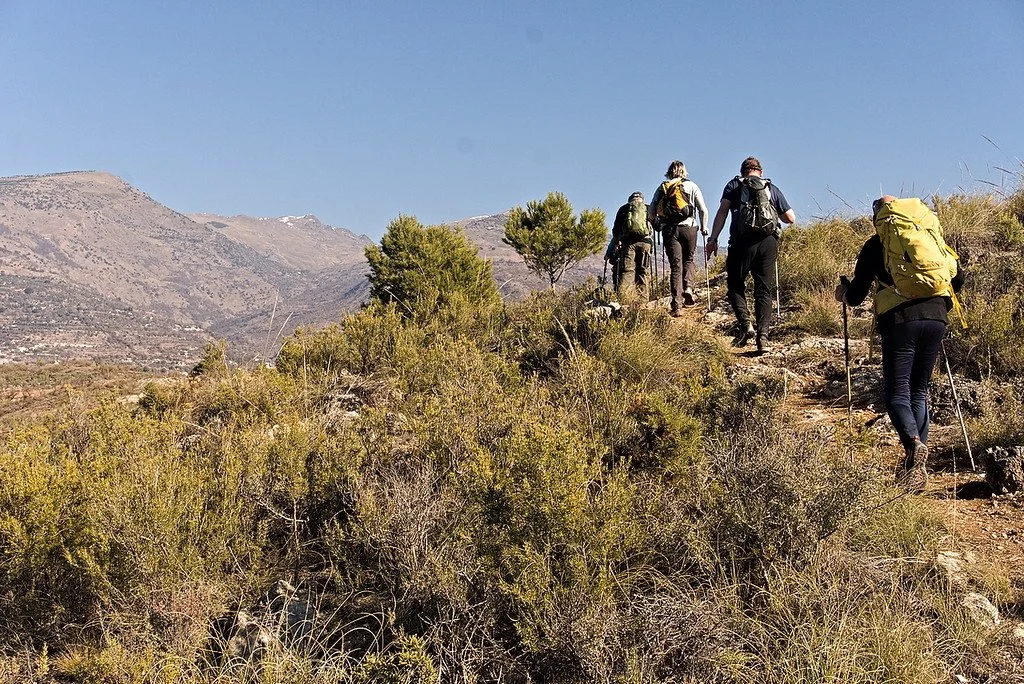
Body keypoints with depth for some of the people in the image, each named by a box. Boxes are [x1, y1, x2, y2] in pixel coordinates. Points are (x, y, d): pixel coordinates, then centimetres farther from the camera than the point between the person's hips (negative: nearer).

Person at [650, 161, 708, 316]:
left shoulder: (662, 188, 11)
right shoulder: (691, 186, 8)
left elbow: (652, 212, 5)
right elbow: (703, 210, 3)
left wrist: (658, 226, 20)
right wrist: (704, 227, 16)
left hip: (668, 229, 1)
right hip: (688, 227, -1)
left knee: (675, 265, 0)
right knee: (688, 260, 19)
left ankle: (676, 302, -9)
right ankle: (688, 288, -5)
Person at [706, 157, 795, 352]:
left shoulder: (734, 185, 13)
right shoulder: (772, 188, 20)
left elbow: (722, 211, -2)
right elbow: (791, 218, 17)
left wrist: (713, 239, -5)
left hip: (743, 241, -2)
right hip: (768, 242, 2)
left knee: (735, 285, 10)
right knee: (764, 290, 6)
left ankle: (745, 323, -11)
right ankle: (763, 336, -4)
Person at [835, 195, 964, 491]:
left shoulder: (875, 244, 9)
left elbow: (855, 296, 9)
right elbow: (958, 278, 18)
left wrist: (842, 292, 30)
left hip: (900, 320, -4)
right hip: (936, 318, 4)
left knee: (897, 392, 0)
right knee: (919, 390, 13)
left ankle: (913, 442, -28)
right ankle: (917, 465, 7)